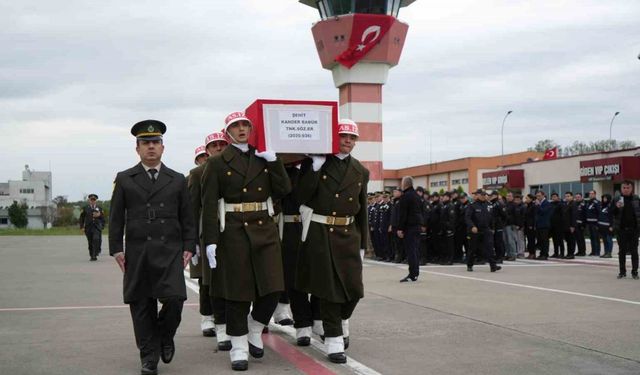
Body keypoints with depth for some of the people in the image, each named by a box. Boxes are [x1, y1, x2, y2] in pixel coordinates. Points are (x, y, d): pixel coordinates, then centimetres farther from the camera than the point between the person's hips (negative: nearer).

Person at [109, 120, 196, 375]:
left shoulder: (177, 180, 11)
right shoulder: (124, 179, 9)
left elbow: (187, 218, 11)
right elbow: (116, 218, 7)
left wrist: (188, 247, 3)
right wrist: (116, 248, 0)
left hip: (170, 251, 0)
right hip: (138, 253, 0)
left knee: (174, 299, -13)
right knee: (142, 306, 3)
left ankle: (165, 337, 17)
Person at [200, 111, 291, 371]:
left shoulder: (265, 159, 13)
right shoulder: (217, 163, 2)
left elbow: (284, 190, 4)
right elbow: (209, 206, -4)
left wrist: (273, 160, -5)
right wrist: (210, 241, -12)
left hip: (265, 229, 3)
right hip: (234, 232, -3)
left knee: (273, 288, -2)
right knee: (238, 292, 2)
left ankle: (254, 330, 24)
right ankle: (239, 348, 14)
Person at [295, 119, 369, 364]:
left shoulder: (361, 172, 10)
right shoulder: (314, 163, -1)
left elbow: (362, 211, 14)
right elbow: (301, 197, -10)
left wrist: (362, 244, 13)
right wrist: (316, 168, -17)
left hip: (348, 235, 3)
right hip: (319, 234, -3)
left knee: (353, 288, 2)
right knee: (328, 287, 0)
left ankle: (342, 321, 32)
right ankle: (334, 340, 10)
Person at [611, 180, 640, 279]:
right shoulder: (617, 199, -1)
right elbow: (611, 212, -3)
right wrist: (616, 207, -24)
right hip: (621, 229, 0)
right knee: (622, 251, 7)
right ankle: (622, 271, 14)